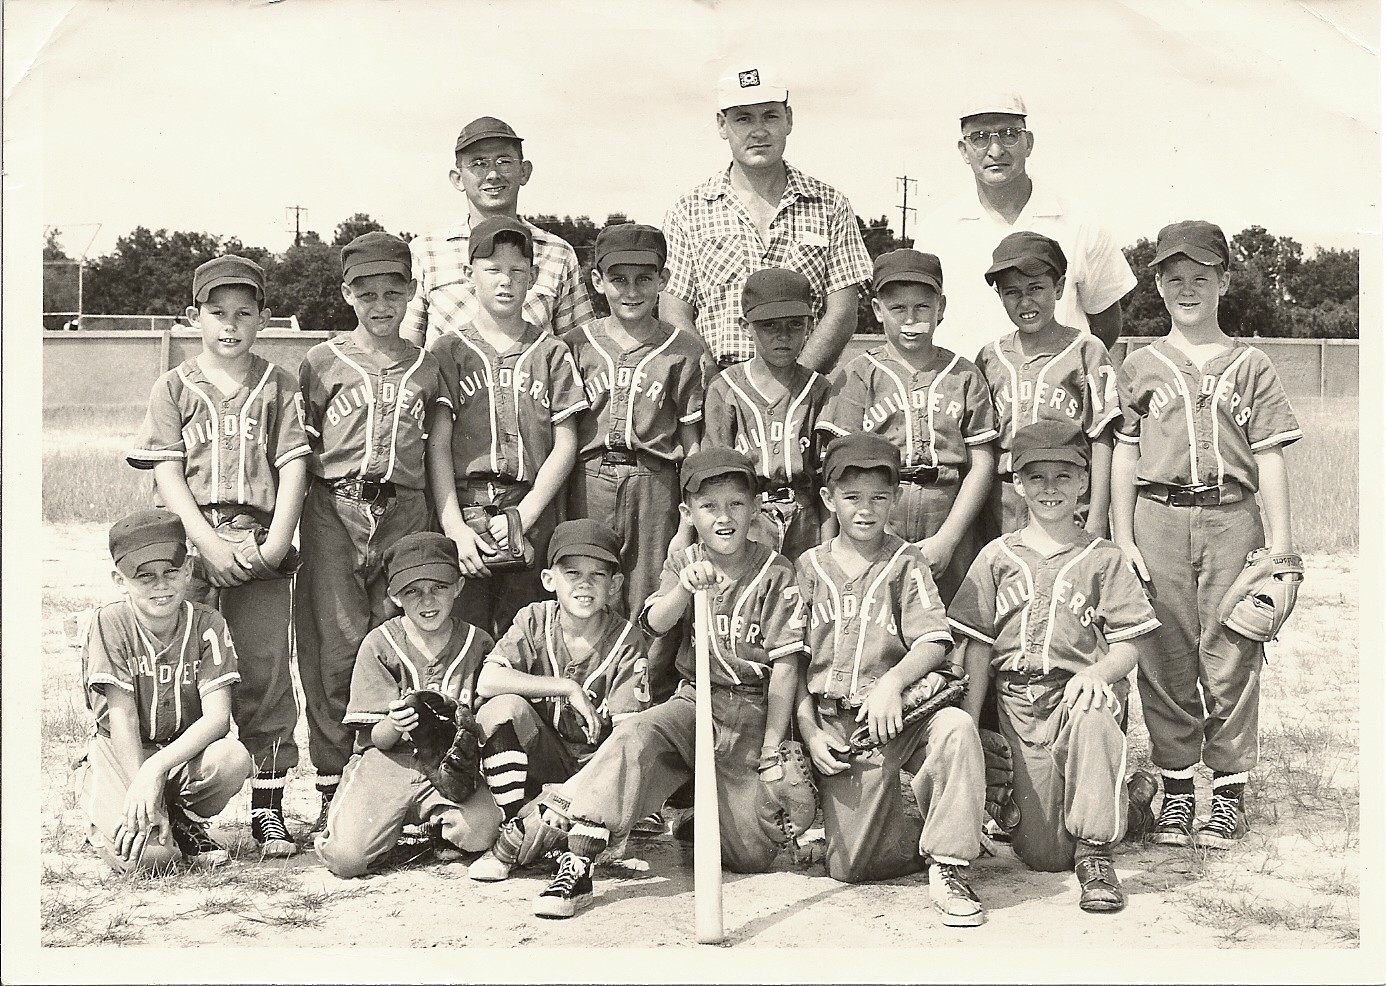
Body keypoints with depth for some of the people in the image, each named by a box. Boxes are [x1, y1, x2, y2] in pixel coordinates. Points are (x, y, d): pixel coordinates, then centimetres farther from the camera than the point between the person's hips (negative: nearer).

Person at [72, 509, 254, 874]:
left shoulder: (208, 625, -8)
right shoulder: (110, 624, -12)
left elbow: (218, 716, -17)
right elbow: (122, 718, -17)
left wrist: (156, 767, -32)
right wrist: (142, 794, -26)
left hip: (186, 752, 2)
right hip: (121, 755, -2)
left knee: (235, 758, -34)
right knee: (144, 856, -29)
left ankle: (185, 824, -1)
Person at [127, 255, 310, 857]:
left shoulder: (277, 385, 10)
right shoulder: (175, 388, 8)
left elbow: (294, 467, 3)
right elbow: (167, 473, -1)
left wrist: (276, 543, -9)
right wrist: (211, 543, -12)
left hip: (260, 544, 1)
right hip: (188, 547, 0)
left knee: (266, 675, 0)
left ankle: (268, 807, 7)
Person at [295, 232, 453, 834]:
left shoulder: (425, 368, 13)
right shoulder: (323, 362, 7)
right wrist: (286, 520, -2)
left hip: (404, 513, 2)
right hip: (335, 512, -2)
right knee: (336, 646, -4)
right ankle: (333, 789, 1)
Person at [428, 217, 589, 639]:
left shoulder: (551, 352, 10)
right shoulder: (449, 350, 8)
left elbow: (565, 445, 6)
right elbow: (438, 446, 1)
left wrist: (523, 515, -6)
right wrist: (455, 527, -10)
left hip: (532, 514, 1)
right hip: (463, 507, -1)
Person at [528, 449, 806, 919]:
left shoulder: (775, 574, -1)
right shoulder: (683, 565, 7)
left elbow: (784, 665, -4)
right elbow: (655, 624, -12)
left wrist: (772, 748, -8)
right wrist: (686, 587, -34)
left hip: (753, 710, -1)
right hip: (694, 700, 1)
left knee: (753, 853, -9)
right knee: (635, 735, -33)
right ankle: (577, 864, -37)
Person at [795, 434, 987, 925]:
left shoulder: (906, 563, 6)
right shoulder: (810, 567, 10)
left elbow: (934, 643, -6)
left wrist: (891, 682, -24)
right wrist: (810, 733, -1)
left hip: (900, 714, -1)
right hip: (835, 725, 1)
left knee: (956, 727, -35)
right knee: (850, 865, -12)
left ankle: (948, 865, -24)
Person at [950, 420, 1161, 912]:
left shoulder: (1103, 558, 7)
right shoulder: (998, 557, 10)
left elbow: (1127, 648, 2)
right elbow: (976, 650, 7)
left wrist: (1093, 674, -21)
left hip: (1080, 692, -1)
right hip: (1019, 702, 2)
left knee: (1092, 714, -41)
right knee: (1043, 855, -9)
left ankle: (1095, 853, -25)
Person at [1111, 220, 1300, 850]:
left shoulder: (1250, 366, 7)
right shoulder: (1140, 367, 9)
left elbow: (1270, 460, 5)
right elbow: (1125, 456, 9)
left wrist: (1279, 546, 0)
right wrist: (1122, 540, 3)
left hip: (1232, 518, -1)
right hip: (1159, 519, 1)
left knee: (1231, 657, 0)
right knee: (1166, 661, 4)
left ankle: (1230, 792, 11)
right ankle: (1175, 790, 15)